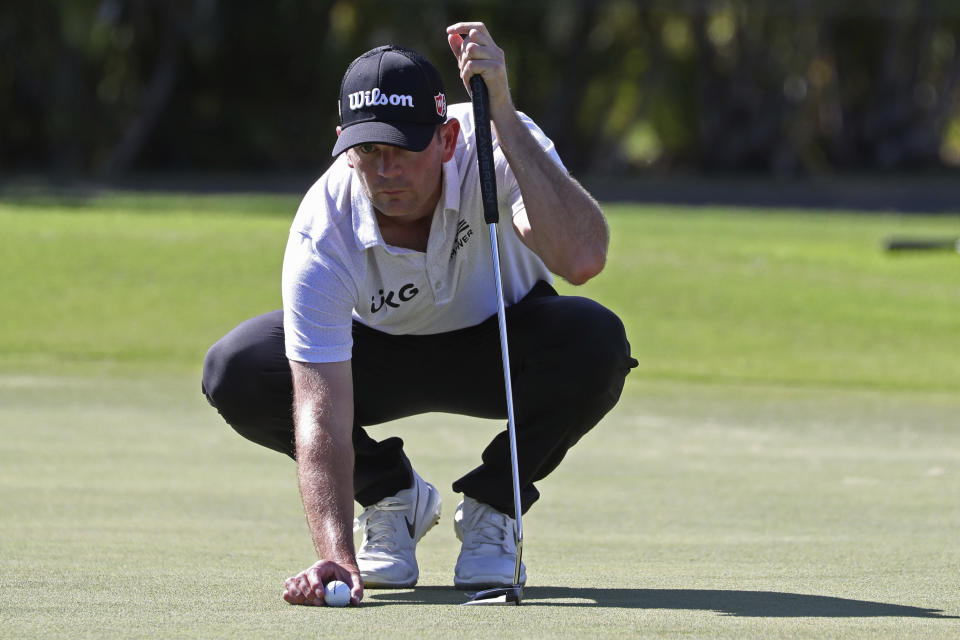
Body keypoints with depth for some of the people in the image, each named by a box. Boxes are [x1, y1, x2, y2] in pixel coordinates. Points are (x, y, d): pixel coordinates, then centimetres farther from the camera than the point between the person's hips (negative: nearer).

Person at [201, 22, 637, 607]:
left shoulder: (496, 147, -33)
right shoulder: (324, 229, -32)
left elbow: (582, 259, -52)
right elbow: (321, 410, -36)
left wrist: (503, 115, -55)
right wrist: (336, 555, -50)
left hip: (502, 349, -1)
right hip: (381, 352, 1)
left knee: (595, 342, -35)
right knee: (235, 372, -26)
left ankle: (491, 505, -6)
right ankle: (393, 495, 2)